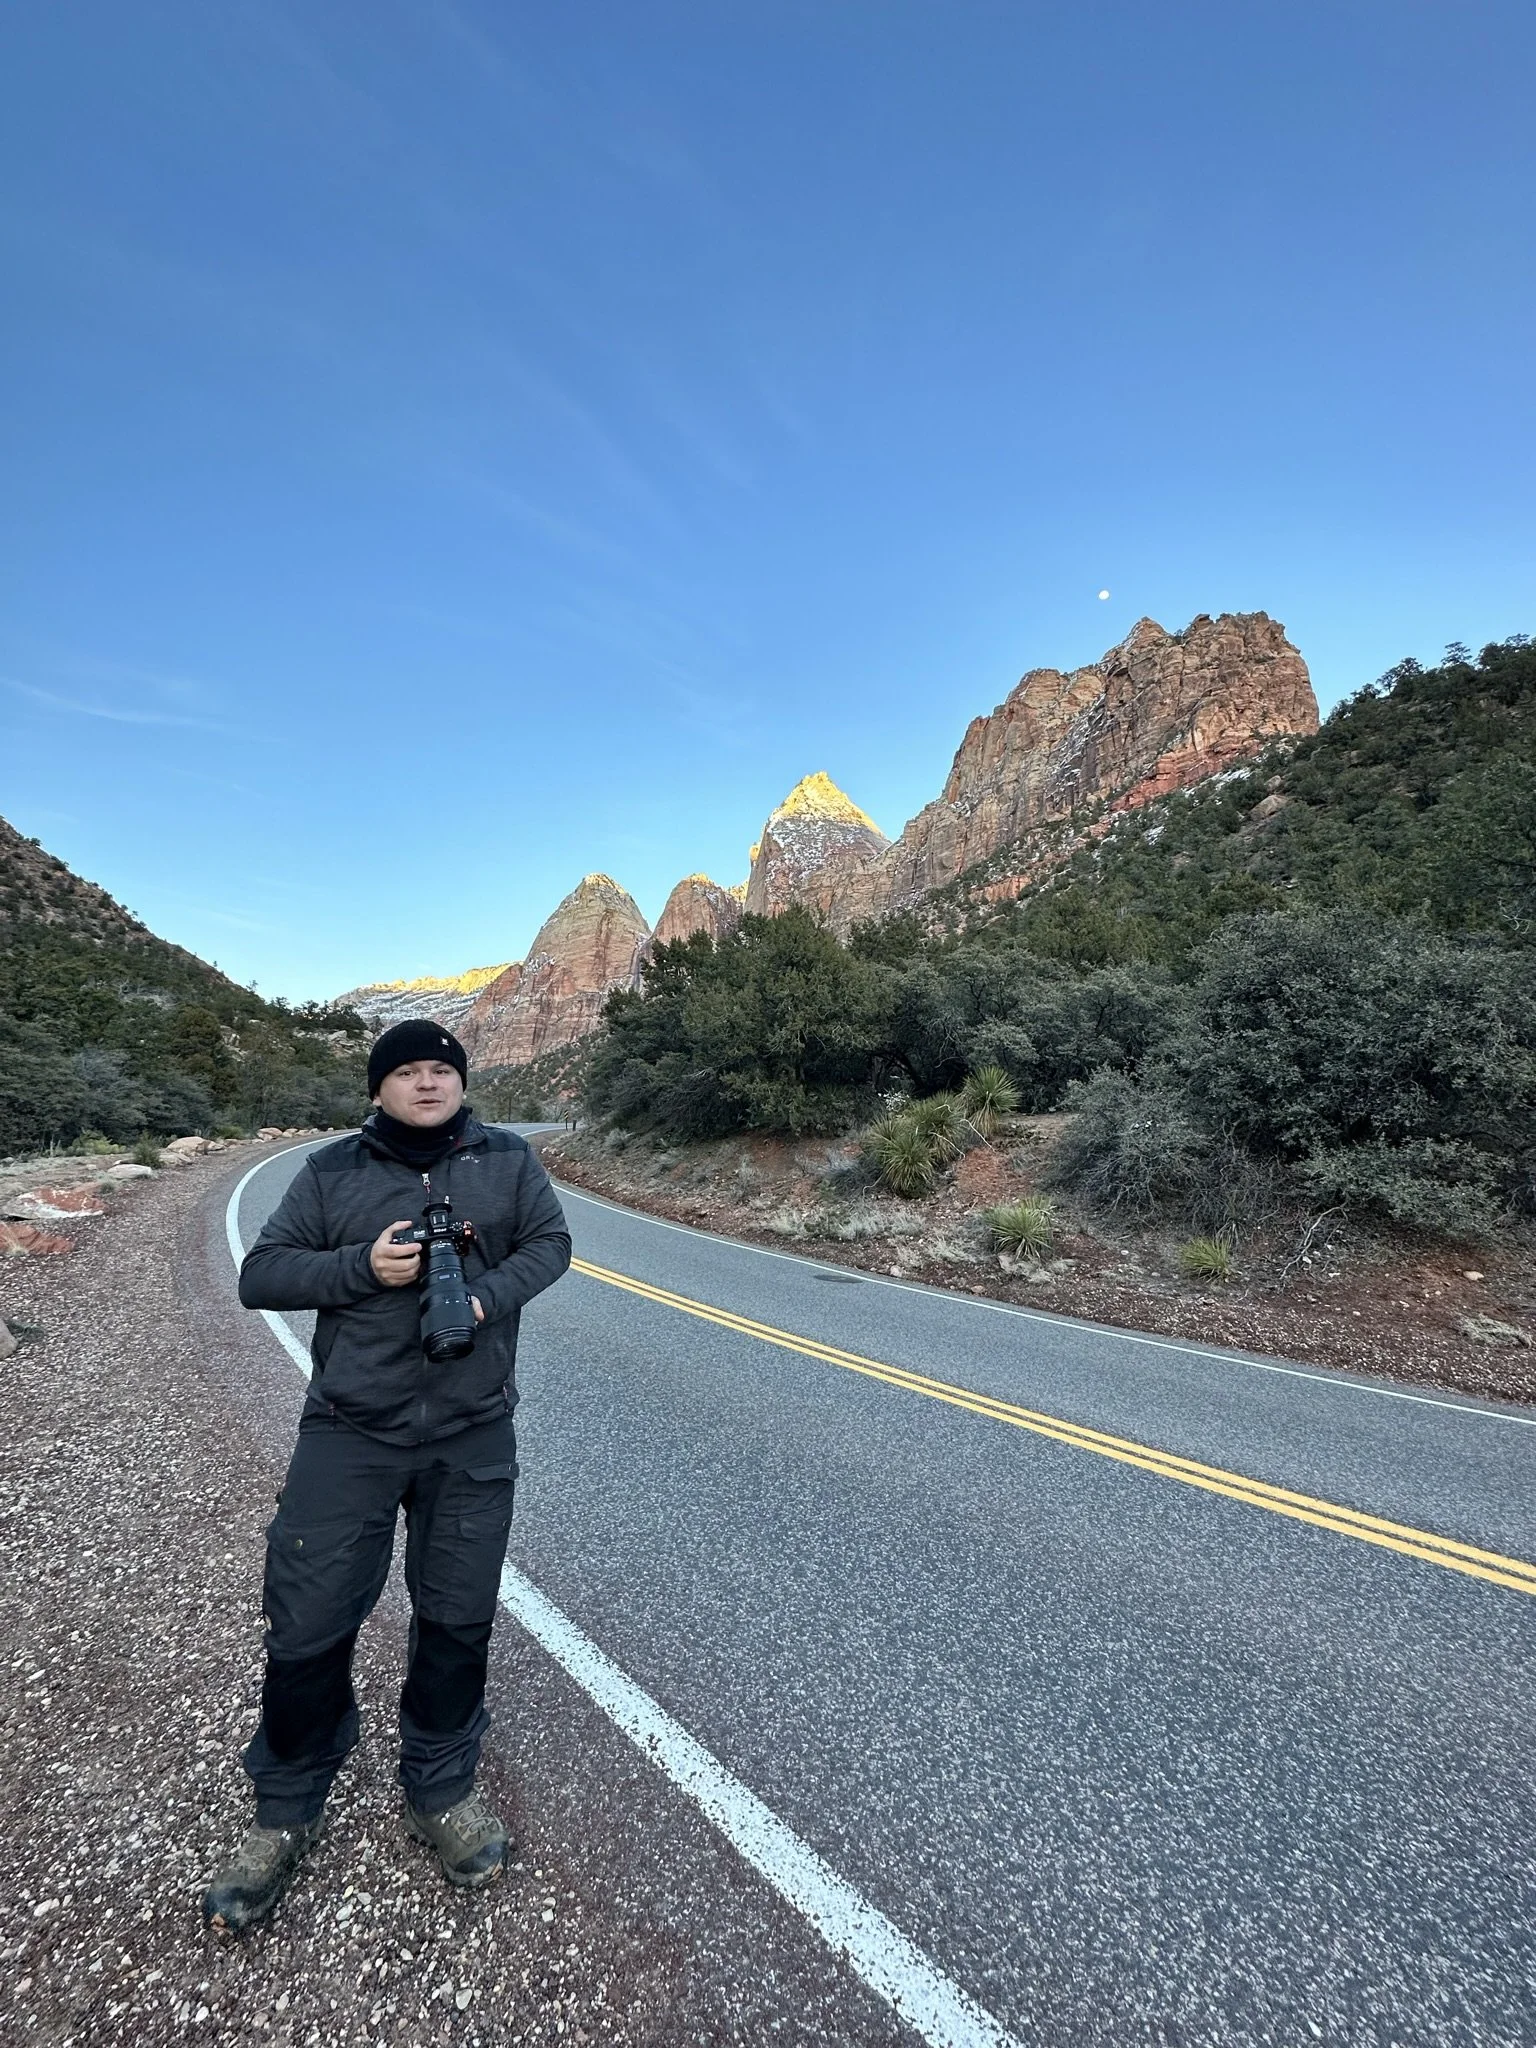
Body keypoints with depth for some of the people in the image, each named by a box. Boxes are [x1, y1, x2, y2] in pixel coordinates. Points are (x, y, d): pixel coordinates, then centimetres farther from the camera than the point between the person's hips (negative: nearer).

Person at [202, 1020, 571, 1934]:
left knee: (458, 1620, 13)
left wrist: (486, 1297, -18)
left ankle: (442, 1791, 38)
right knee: (309, 1626, 6)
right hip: (350, 1432, 0)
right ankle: (288, 1814, 34)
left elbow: (549, 1244, 0)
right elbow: (261, 1275, -2)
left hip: (474, 1438, 1)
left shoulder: (509, 1158, 1)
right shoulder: (332, 1171, 0)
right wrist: (364, 1266, -19)